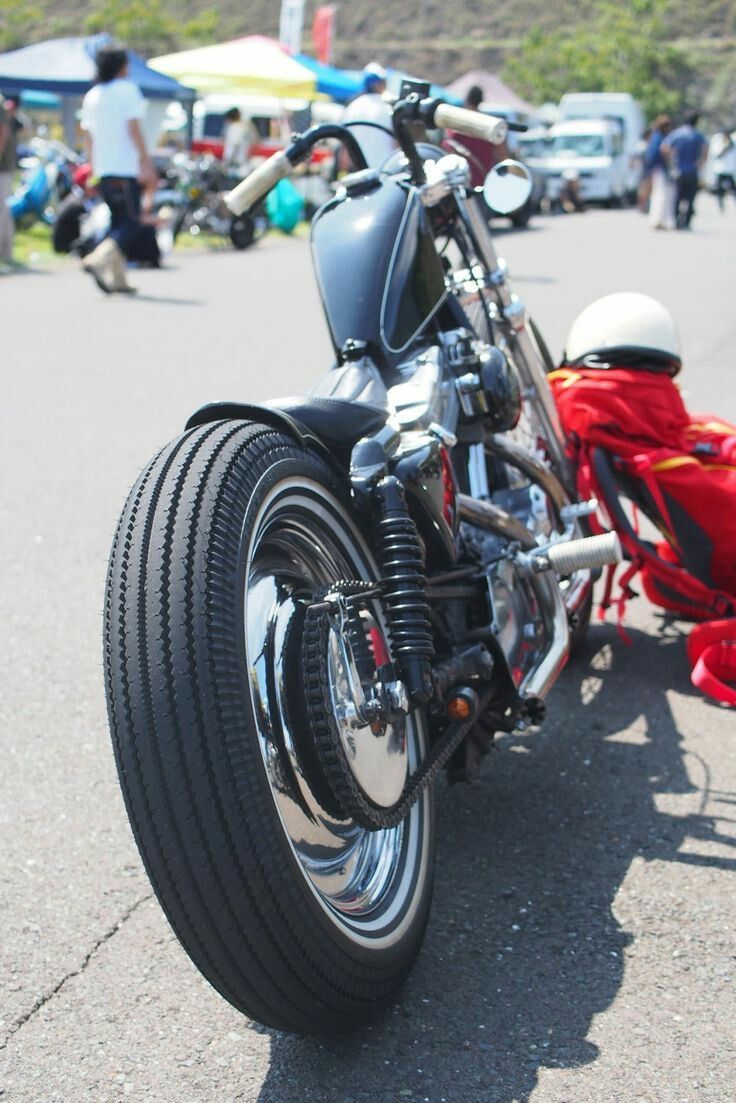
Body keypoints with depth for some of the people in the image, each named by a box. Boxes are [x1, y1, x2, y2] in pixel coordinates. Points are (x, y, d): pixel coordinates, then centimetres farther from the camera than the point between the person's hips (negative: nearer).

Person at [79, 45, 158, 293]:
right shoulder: (127, 89, -3)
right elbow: (134, 128, -11)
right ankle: (99, 259, -27)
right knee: (131, 224, -7)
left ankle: (117, 277, 12)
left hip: (103, 170, 7)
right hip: (126, 168, -7)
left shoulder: (91, 96, 14)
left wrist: (93, 170, 19)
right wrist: (147, 163, -13)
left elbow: (90, 135, 15)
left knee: (118, 221, 16)